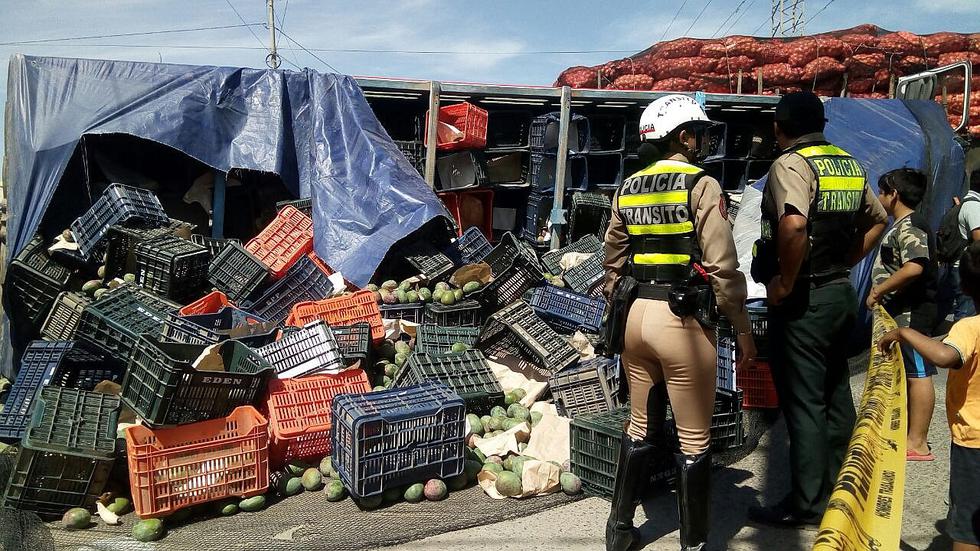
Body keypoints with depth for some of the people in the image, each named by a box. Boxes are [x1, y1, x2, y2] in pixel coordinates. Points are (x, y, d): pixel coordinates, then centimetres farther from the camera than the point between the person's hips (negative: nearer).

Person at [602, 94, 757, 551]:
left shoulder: (627, 189, 9)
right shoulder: (701, 184, -9)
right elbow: (722, 267, -13)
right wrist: (743, 328, -4)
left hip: (636, 316, 6)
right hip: (682, 320, -6)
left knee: (640, 427, 20)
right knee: (693, 440, 8)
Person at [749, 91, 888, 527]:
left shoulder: (790, 164, -15)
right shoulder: (848, 164, 10)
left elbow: (793, 225, -33)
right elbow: (878, 219, 22)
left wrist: (784, 283, -22)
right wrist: (845, 263, 17)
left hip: (803, 299, -8)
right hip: (842, 291, 9)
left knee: (803, 402, 0)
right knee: (835, 394, 18)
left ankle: (805, 504, 10)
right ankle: (837, 488, 32)